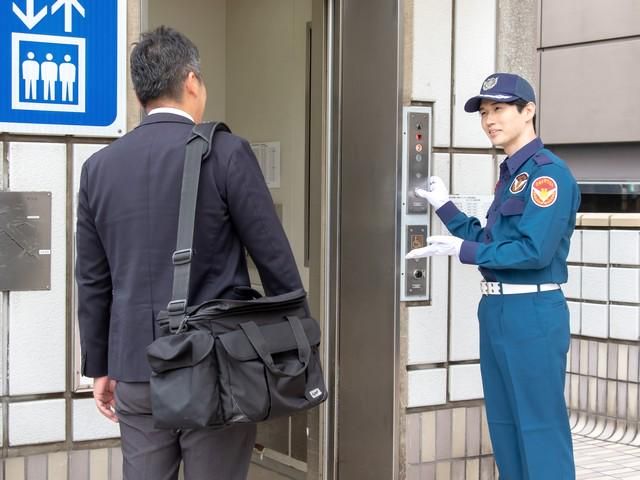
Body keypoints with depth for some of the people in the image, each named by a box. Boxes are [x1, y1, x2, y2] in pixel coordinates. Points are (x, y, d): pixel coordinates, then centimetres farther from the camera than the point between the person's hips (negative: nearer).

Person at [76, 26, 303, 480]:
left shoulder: (99, 167, 5)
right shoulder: (226, 153, -8)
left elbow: (92, 280, 9)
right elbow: (274, 256, -6)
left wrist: (99, 366, 18)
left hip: (135, 368, 4)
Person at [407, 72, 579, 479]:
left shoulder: (548, 173, -14)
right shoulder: (510, 175, 15)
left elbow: (534, 250, -22)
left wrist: (462, 250, -15)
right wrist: (445, 206, 12)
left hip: (532, 313, -10)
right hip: (497, 310, 10)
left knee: (540, 428, -3)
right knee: (506, 426, 15)